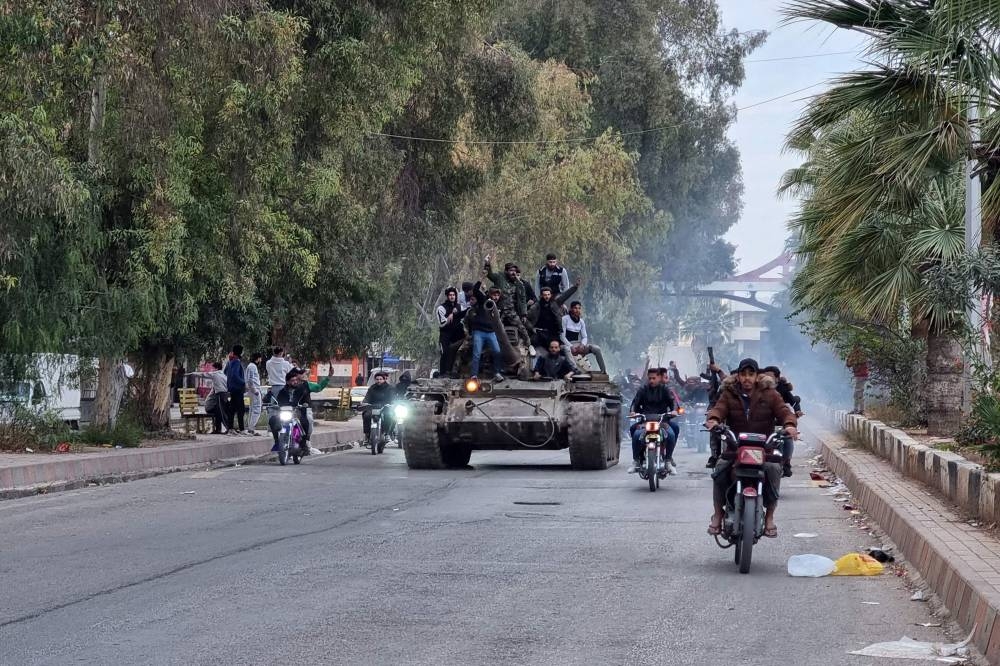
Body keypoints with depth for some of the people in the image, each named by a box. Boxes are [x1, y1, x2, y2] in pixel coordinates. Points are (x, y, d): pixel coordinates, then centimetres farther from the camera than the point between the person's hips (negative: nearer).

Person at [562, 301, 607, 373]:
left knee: (597, 349, -16)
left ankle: (604, 371, -18)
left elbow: (584, 337, 13)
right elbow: (562, 336, -7)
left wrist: (582, 344, -11)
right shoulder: (565, 319, -3)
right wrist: (571, 347, -20)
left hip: (578, 345, 5)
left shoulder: (581, 321, 13)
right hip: (568, 345, -5)